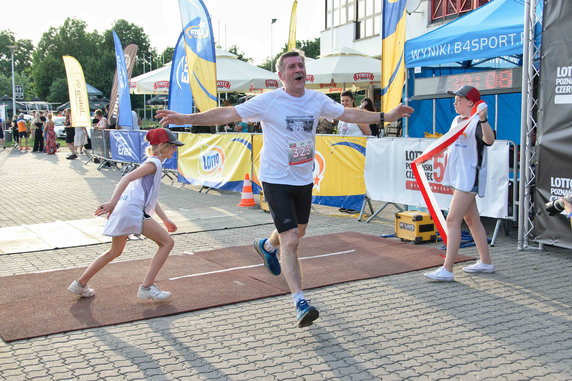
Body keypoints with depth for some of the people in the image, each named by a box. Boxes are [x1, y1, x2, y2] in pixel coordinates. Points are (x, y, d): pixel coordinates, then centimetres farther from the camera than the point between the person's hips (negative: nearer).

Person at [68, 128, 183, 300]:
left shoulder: (153, 163, 25)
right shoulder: (154, 163, -5)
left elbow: (151, 198, 30)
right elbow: (127, 178, -19)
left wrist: (165, 220, 30)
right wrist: (113, 202, -26)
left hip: (123, 211, 10)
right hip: (133, 210, -10)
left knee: (115, 251, 24)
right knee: (168, 242, -6)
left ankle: (80, 283, 30)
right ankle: (147, 287, -7)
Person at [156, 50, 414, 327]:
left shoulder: (317, 100, 1)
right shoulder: (268, 101, -14)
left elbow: (349, 114, 13)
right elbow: (228, 114, -15)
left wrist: (386, 116, 11)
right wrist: (186, 119, -24)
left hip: (304, 180, 6)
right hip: (276, 181, -6)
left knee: (298, 231, 24)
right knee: (290, 241, -11)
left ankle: (267, 246, 57)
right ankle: (300, 304, -4)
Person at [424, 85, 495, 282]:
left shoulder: (477, 122, -15)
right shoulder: (456, 120, 13)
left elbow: (489, 140, -35)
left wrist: (483, 120, -50)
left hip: (469, 177, -10)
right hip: (458, 176, 10)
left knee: (452, 220, -14)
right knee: (472, 220, 16)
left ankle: (447, 270, -13)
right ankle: (486, 262, 27)